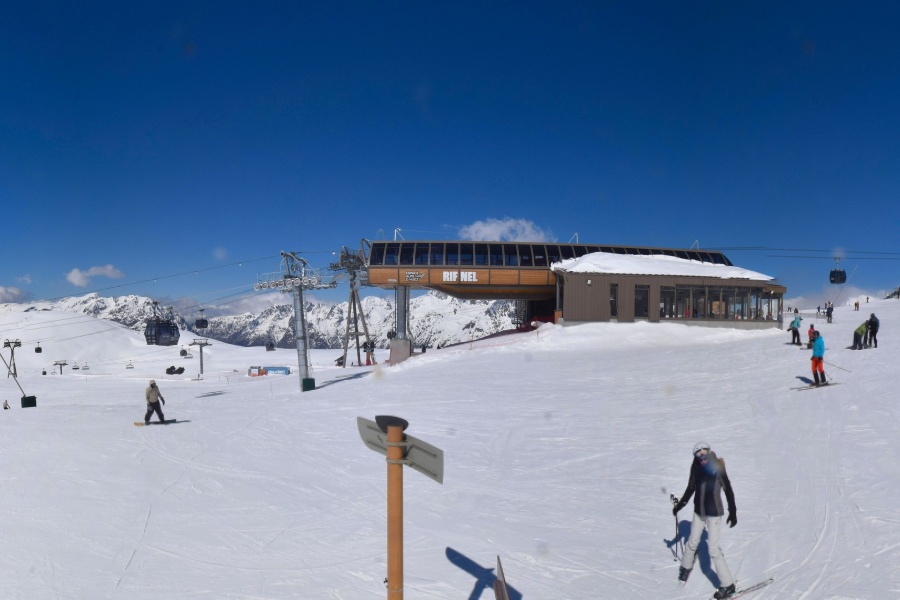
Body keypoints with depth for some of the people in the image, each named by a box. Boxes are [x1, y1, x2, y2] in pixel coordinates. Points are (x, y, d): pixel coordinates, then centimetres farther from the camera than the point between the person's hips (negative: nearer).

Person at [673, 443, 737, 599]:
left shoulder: (717, 469, -18)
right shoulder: (696, 469, -5)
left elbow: (728, 490, -10)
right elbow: (691, 489, 8)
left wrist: (733, 512, -10)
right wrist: (680, 504, 11)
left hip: (714, 513, -5)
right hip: (699, 511, 5)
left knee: (713, 549, -6)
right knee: (692, 542, 19)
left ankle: (728, 585, 7)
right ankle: (686, 567, 45)